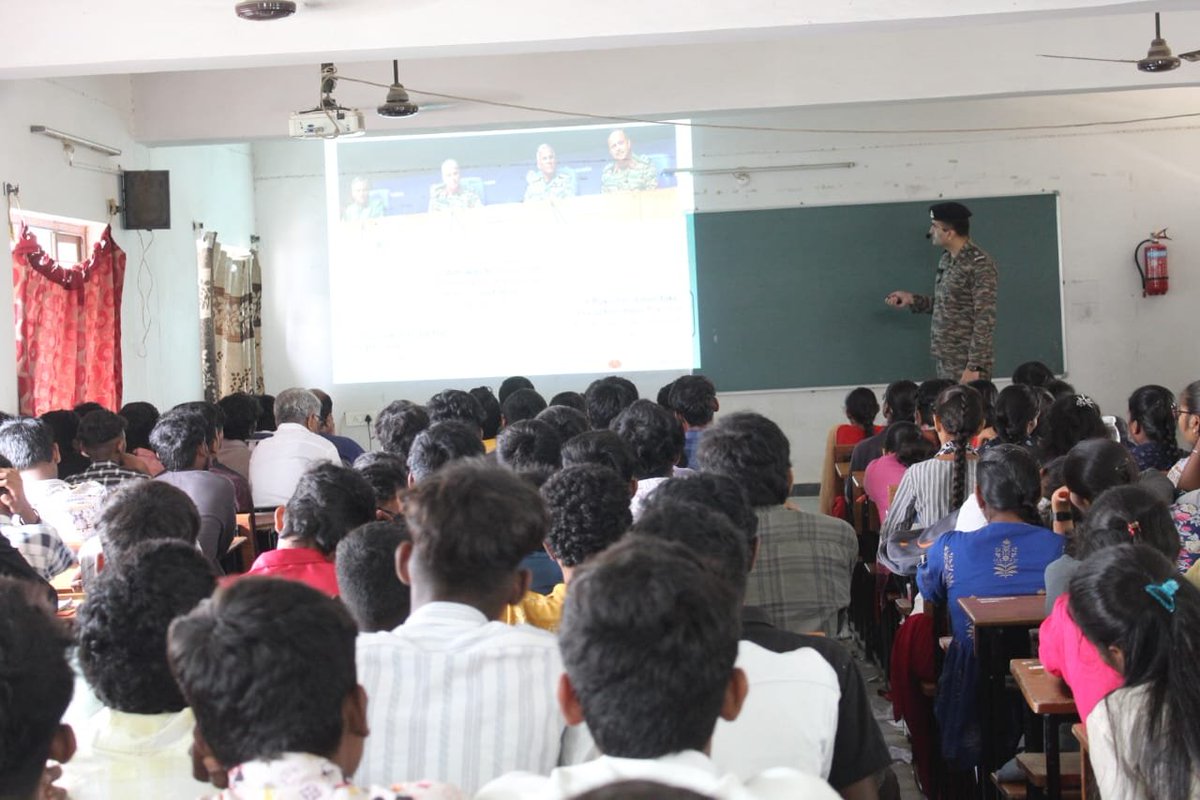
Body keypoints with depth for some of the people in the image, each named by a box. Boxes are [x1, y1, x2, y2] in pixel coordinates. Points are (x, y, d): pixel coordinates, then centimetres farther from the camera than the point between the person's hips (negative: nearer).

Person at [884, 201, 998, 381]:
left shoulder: (979, 265, -15)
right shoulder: (946, 260, 11)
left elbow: (985, 321, -19)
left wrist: (974, 367, -21)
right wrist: (912, 300, 12)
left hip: (967, 363, -8)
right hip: (945, 360, 8)